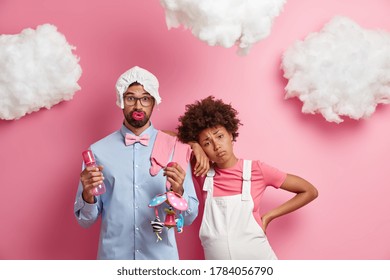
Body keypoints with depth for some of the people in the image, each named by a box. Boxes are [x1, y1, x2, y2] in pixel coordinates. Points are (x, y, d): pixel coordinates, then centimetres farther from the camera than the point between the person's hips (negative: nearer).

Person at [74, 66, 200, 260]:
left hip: (161, 258, 0)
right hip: (114, 257, 0)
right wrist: (88, 195, -21)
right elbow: (85, 220, -2)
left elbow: (189, 218, -3)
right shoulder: (98, 150, -5)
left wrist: (178, 191, -22)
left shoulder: (173, 149, -5)